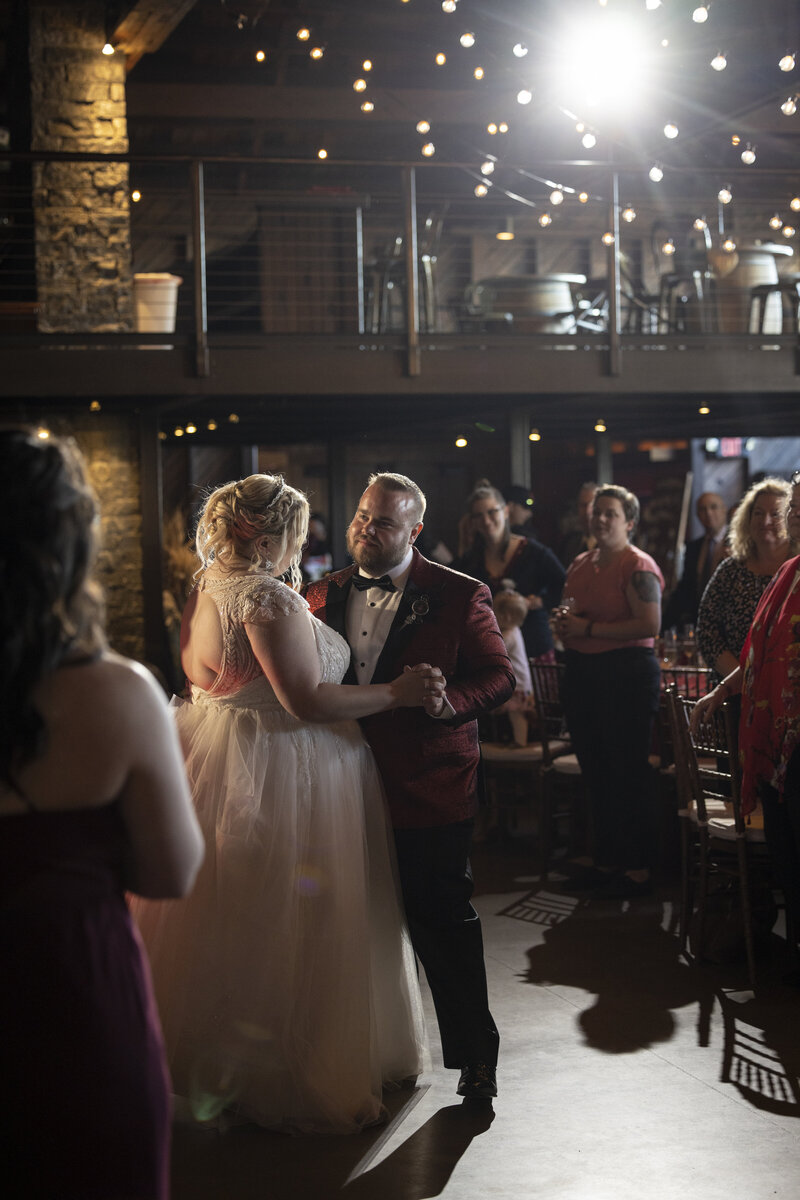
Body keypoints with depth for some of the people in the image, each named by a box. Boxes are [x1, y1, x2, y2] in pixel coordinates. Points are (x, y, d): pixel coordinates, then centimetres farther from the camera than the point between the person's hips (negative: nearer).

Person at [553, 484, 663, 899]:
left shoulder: (638, 566, -10)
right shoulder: (580, 564, 15)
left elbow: (650, 624, -20)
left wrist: (588, 628, -18)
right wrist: (563, 621, 3)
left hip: (626, 673, -8)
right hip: (581, 672, 8)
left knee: (628, 773, -4)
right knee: (594, 770, 13)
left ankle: (638, 869, 3)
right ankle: (605, 861, 23)